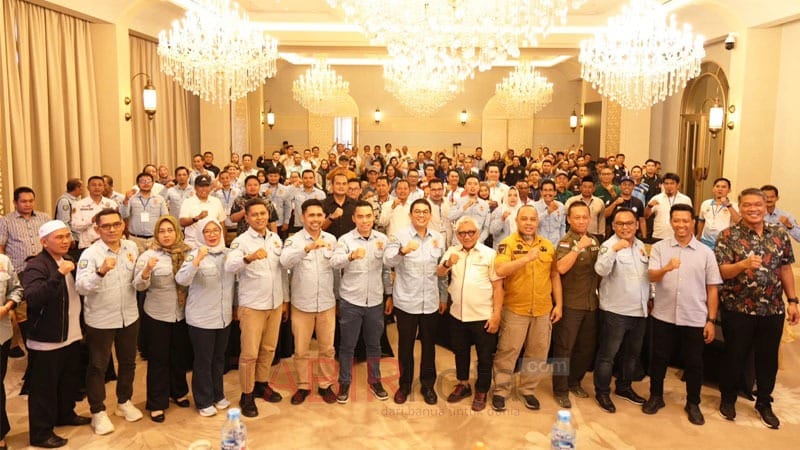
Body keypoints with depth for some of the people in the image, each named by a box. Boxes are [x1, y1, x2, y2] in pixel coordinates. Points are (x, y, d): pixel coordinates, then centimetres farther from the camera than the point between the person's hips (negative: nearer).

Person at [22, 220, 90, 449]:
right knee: (44, 387, 4)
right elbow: (33, 298, -35)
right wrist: (59, 274, -40)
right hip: (46, 340, -8)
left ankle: (66, 414, 40)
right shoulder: (36, 266, -18)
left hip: (71, 335, 8)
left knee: (70, 380, 22)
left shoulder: (69, 259, 8)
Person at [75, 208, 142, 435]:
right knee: (98, 366, 9)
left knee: (128, 361, 19)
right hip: (100, 320, -5)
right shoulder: (90, 254, -17)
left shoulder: (131, 247, -1)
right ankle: (98, 412, 25)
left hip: (129, 316, 5)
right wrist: (101, 271, -46)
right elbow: (81, 287, -31)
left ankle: (124, 402, 39)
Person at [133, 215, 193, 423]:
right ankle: (156, 403, 19)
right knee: (158, 360, 6)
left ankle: (178, 392, 39)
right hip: (156, 316, -3)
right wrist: (147, 269, -36)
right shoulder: (148, 255, -10)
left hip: (181, 315, 4)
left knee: (181, 356, 17)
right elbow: (139, 285, -18)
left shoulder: (186, 253, 0)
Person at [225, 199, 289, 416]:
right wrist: (249, 257, -47)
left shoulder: (276, 239, 6)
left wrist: (286, 299, 13)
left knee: (269, 349, 16)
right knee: (250, 353, 1)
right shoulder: (242, 241, -10)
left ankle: (262, 384, 34)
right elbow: (229, 266, -28)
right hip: (252, 306, -5)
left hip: (276, 304, 5)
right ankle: (247, 395, 16)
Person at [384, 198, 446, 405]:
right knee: (405, 345, 10)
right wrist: (403, 251, -42)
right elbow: (388, 261, -22)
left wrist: (444, 297, 12)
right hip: (406, 301, -3)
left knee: (429, 345, 13)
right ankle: (405, 384, 27)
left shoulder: (439, 238, 5)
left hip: (431, 302, 3)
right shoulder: (399, 235, -7)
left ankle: (428, 385, 29)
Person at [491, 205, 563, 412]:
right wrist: (527, 258, -28)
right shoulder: (507, 244, -7)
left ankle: (527, 389, 28)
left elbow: (555, 275, 12)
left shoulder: (548, 245, 7)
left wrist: (558, 304, 7)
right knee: (507, 351, 4)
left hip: (543, 309, 4)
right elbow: (500, 270, -22)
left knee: (538, 353, 12)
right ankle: (500, 390, 18)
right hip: (515, 309, -4)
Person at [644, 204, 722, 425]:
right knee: (659, 359, 11)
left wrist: (711, 320, -1)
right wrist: (666, 268, -33)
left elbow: (712, 288, 3)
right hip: (663, 316, 0)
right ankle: (655, 397, 29)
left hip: (695, 319, 0)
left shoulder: (706, 252, 1)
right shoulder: (659, 248, 0)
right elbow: (652, 277, -11)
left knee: (694, 363, 10)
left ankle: (693, 403, 28)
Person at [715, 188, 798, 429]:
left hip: (773, 309, 3)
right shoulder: (728, 236, -8)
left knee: (768, 358, 14)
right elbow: (721, 272, -13)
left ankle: (764, 402, 33)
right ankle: (728, 399, 29)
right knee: (734, 357, 10)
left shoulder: (780, 233, 4)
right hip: (738, 309, -3)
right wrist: (743, 265, -31)